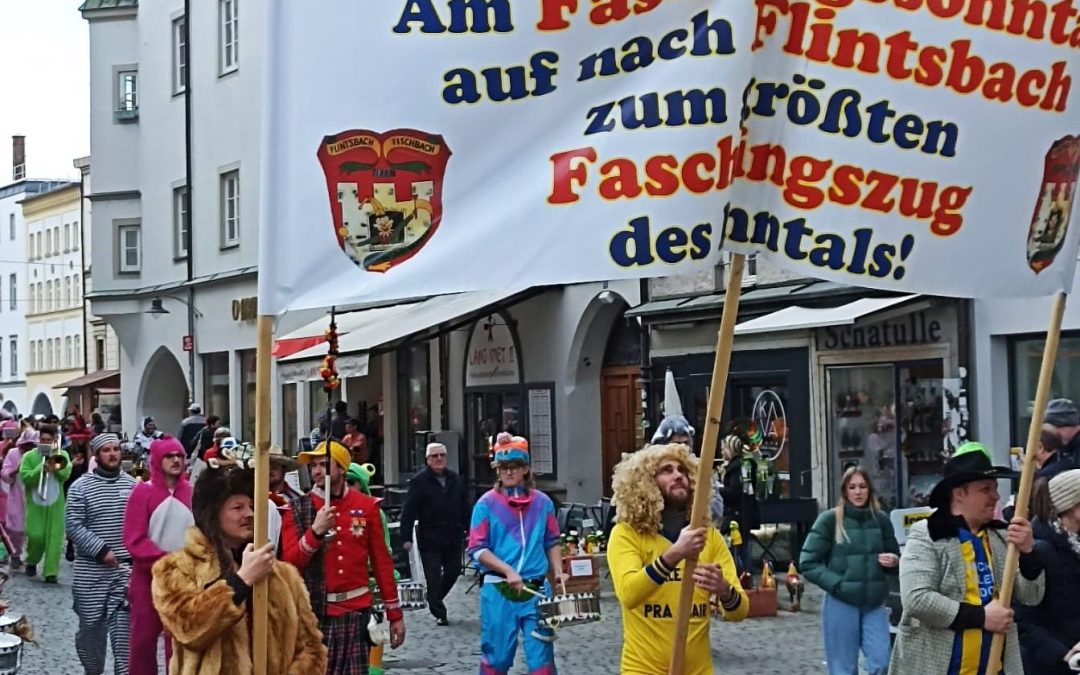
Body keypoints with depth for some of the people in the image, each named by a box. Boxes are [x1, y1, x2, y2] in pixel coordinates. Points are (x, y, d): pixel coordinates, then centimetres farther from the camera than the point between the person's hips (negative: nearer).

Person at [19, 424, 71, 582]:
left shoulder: (61, 455, 9)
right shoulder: (29, 456, 4)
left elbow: (66, 474, -5)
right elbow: (25, 478, -8)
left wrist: (55, 464, -14)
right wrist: (42, 468, -18)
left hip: (56, 504, 1)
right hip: (35, 504, -1)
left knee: (54, 537, -6)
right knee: (36, 537, -6)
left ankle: (51, 572, -5)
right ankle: (31, 562, 22)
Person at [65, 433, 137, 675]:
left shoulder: (132, 484, 6)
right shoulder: (80, 487, -2)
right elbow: (73, 526, -8)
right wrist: (102, 550, -15)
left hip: (127, 567, 1)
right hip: (91, 569, -1)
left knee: (124, 626, -4)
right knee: (91, 625, 9)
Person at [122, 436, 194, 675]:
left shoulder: (192, 492, 2)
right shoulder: (143, 492, -6)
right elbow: (134, 539, -11)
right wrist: (164, 560, -18)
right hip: (148, 575, -2)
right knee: (144, 636, 6)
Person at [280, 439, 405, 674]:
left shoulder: (366, 506, 5)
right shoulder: (298, 510, 1)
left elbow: (381, 561, 8)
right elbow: (289, 564, -7)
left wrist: (395, 613, 7)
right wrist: (316, 531, -21)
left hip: (356, 610, 1)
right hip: (315, 611, -1)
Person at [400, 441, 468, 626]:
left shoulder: (455, 480, 9)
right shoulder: (419, 481, -6)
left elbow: (465, 508, 14)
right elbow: (408, 511, -9)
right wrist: (407, 537, -14)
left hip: (453, 537, 5)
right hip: (429, 539, -5)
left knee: (453, 571, 10)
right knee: (434, 577, -1)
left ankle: (435, 601, 33)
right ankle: (438, 612, 9)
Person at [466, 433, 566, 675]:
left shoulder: (542, 503, 6)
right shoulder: (487, 503, -2)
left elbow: (552, 543, 15)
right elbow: (477, 548, -5)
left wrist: (558, 572, -1)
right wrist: (508, 571, -16)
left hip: (536, 590, 2)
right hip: (498, 591, -2)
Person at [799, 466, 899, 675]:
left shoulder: (881, 519, 6)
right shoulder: (830, 519, -4)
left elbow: (895, 560, 16)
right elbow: (808, 564, -5)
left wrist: (894, 562, -7)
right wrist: (837, 584, -14)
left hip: (874, 605, 3)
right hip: (841, 604, -3)